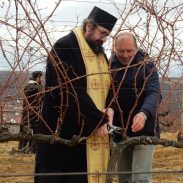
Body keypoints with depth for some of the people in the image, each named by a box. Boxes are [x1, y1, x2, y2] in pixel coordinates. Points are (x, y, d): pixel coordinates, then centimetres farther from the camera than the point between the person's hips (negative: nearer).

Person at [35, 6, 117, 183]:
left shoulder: (100, 53, 15)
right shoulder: (64, 48, -12)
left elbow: (108, 85, 18)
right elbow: (71, 91, -20)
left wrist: (109, 109, -5)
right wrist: (98, 120, -19)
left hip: (95, 131, 8)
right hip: (64, 132, -8)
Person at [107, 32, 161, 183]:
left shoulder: (147, 66, -8)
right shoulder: (110, 66, 2)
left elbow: (154, 94, -22)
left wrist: (144, 113, -43)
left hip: (143, 131, -4)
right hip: (119, 132, 4)